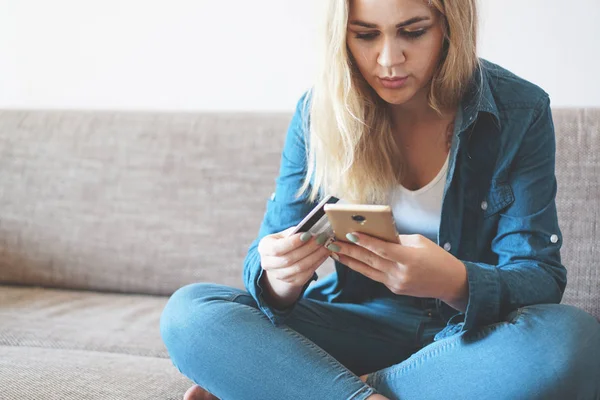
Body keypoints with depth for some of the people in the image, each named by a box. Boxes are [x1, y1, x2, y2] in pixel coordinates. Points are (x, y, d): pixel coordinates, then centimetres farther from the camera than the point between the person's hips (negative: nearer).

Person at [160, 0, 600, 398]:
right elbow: (273, 247, -4)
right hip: (360, 324, 1)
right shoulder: (319, 111, -4)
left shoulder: (521, 111, -9)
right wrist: (278, 277, -31)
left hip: (475, 333, 0)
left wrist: (456, 283, -36)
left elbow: (541, 277, -13)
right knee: (188, 311, -20)